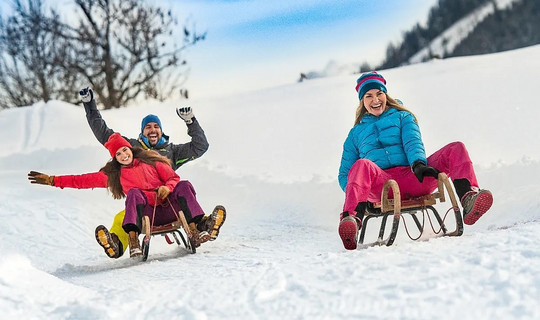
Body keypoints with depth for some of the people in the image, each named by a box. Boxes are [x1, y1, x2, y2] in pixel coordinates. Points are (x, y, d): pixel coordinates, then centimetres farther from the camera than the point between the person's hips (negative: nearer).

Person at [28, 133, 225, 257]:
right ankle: (133, 241, -47)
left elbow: (173, 178, 13)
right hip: (146, 215, -1)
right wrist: (53, 180, 15)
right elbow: (84, 180, 17)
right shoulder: (113, 175, 17)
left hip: (170, 209, 1)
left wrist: (167, 188, -10)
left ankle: (196, 230, -37)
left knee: (184, 186, -23)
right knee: (134, 193, -30)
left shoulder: (150, 161, 15)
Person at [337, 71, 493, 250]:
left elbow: (413, 143, 7)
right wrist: (355, 194, -2)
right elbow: (344, 174, 23)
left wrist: (418, 163, -18)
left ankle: (468, 201, -44)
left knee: (456, 149, -19)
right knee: (362, 165, -38)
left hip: (413, 178, 2)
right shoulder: (356, 133, 28)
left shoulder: (402, 117, 28)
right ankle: (352, 219, -62)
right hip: (381, 185, -1)